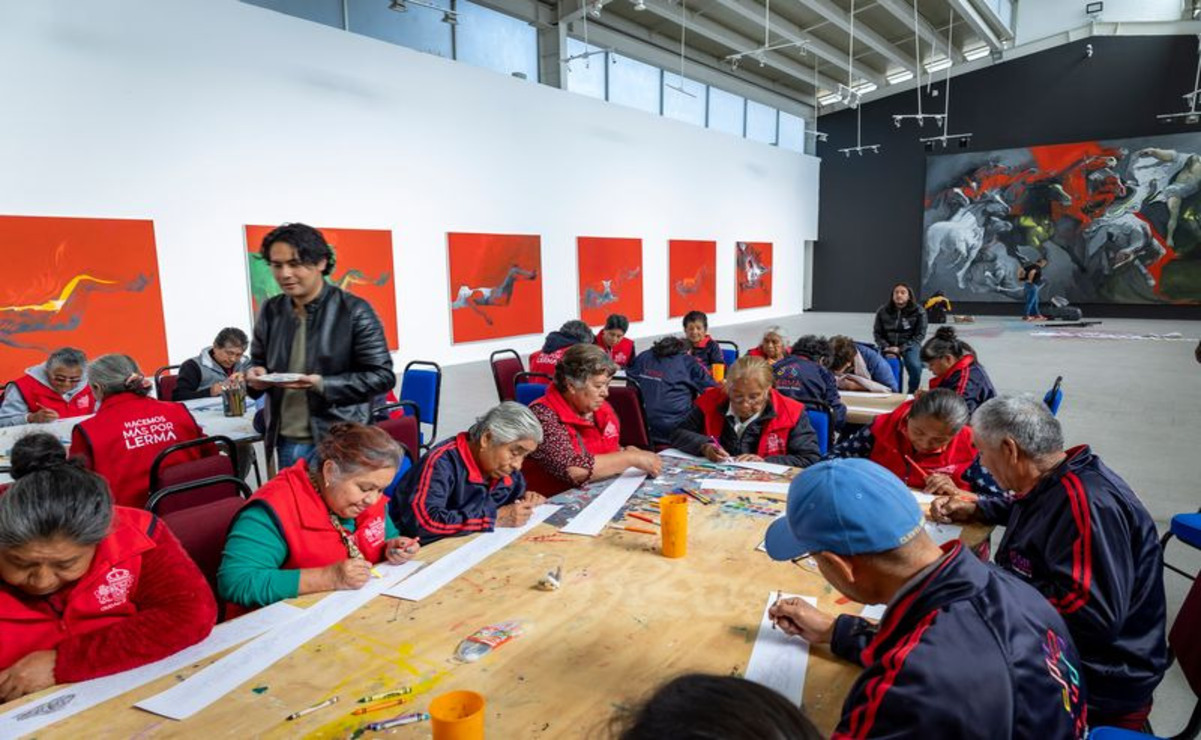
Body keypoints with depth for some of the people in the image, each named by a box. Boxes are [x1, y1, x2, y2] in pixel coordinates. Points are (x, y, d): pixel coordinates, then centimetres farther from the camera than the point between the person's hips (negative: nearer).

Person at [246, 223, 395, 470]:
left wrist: (322, 385, -21)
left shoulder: (354, 311, -10)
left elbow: (382, 376, -11)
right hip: (285, 443, 5)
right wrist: (256, 375, -2)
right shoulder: (270, 310, 7)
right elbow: (258, 360, 23)